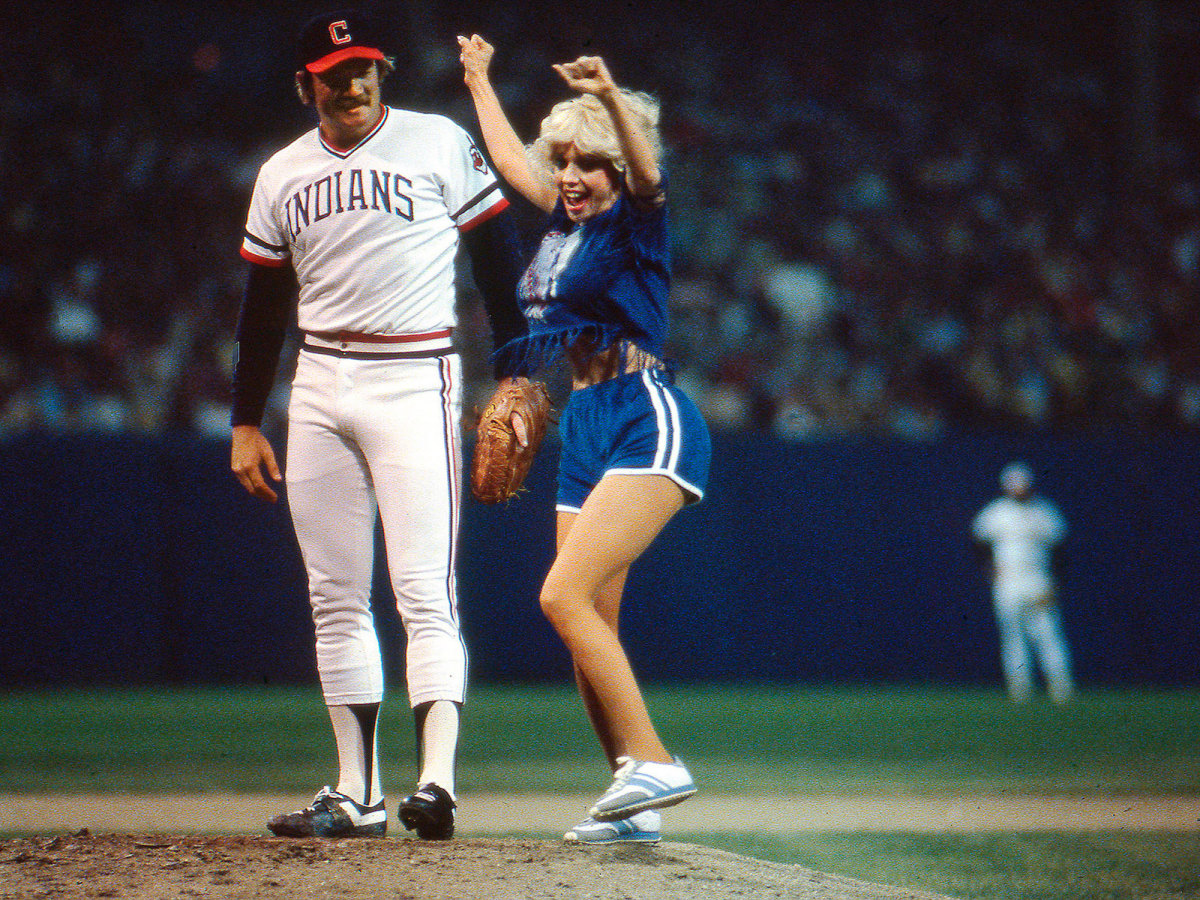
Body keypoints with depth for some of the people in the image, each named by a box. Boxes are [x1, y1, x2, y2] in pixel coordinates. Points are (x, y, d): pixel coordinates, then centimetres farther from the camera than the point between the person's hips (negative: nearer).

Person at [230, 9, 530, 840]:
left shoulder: (441, 146, -1)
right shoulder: (283, 175, 11)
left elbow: (500, 264, 0)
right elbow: (264, 309, 16)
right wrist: (246, 424, 13)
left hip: (415, 383, -5)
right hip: (320, 389, 5)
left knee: (426, 593, -14)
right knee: (336, 602, 6)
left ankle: (437, 780, -22)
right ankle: (358, 794, 10)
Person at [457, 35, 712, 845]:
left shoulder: (636, 222, -4)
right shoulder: (565, 222, 17)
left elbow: (647, 171, -28)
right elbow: (510, 158, 35)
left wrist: (613, 97, -44)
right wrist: (480, 82, 45)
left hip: (649, 421, -9)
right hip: (588, 429, 9)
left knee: (565, 595, -20)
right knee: (590, 626, 1)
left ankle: (654, 763, -21)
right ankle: (637, 805, 3)